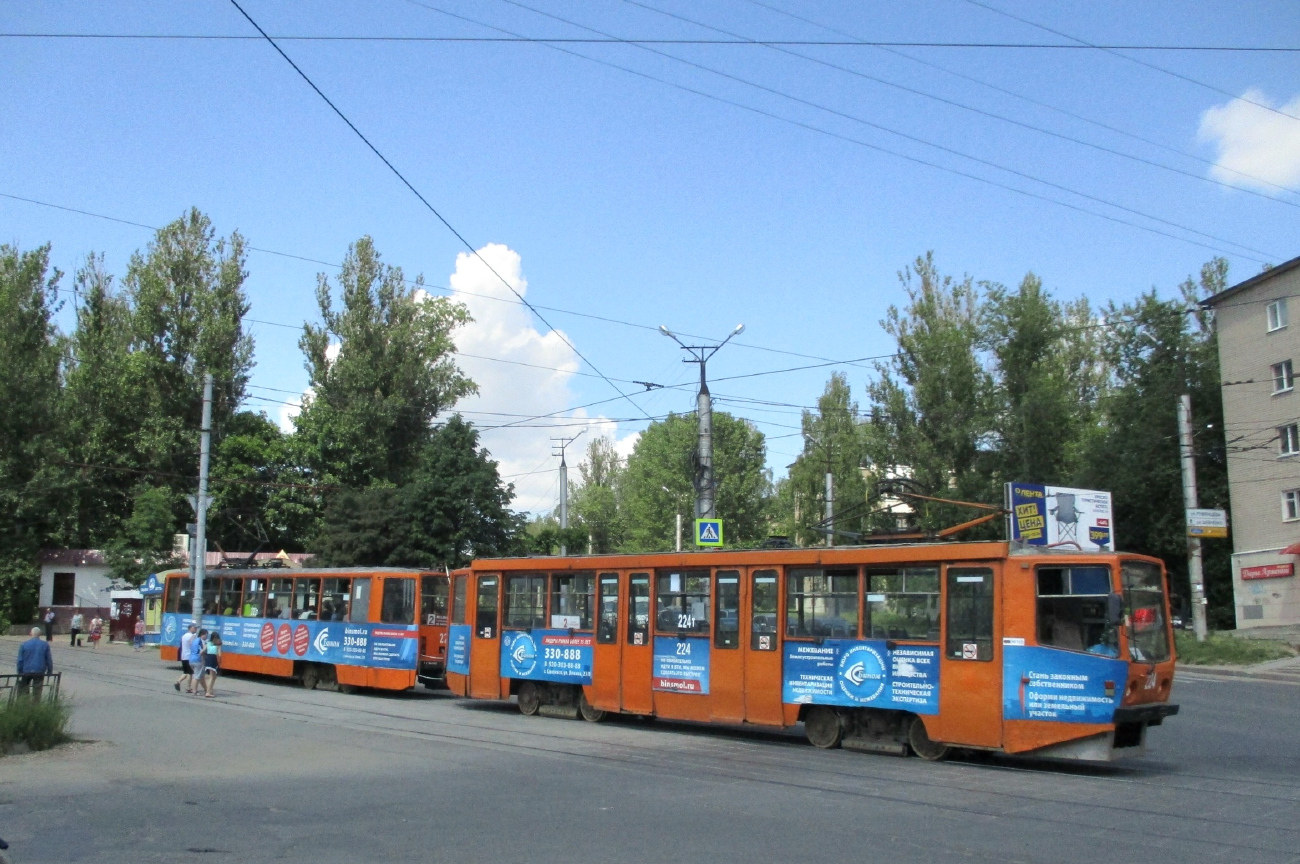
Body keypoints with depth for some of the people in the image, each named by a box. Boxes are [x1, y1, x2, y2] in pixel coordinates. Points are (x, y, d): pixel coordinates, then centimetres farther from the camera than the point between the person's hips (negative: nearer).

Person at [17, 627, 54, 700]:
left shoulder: (24, 645, -1)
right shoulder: (45, 645, -1)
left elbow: (20, 660, -1)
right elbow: (49, 660, 1)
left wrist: (19, 672, 4)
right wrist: (50, 672, 9)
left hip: (26, 671, 0)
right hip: (40, 672, 0)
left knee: (23, 689, 14)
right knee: (37, 691, 4)